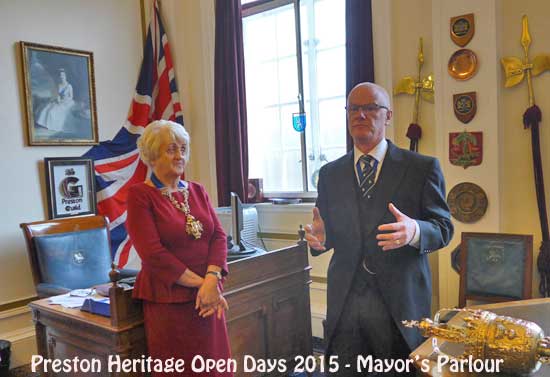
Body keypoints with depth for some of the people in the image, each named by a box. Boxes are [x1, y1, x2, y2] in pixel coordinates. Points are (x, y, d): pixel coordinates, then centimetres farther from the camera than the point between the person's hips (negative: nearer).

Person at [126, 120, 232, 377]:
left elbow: (219, 236, 2)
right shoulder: (140, 195, -6)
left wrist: (212, 279, -14)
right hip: (169, 300, -5)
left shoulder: (197, 191, 10)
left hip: (208, 297, 5)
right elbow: (152, 253, -14)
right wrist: (200, 284, -15)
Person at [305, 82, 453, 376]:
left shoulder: (422, 168, -1)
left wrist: (414, 231, -24)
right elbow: (330, 230, 10)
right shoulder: (330, 174, 9)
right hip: (344, 300, 3)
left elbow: (443, 228, -3)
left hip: (400, 300, -2)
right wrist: (319, 238, -13)